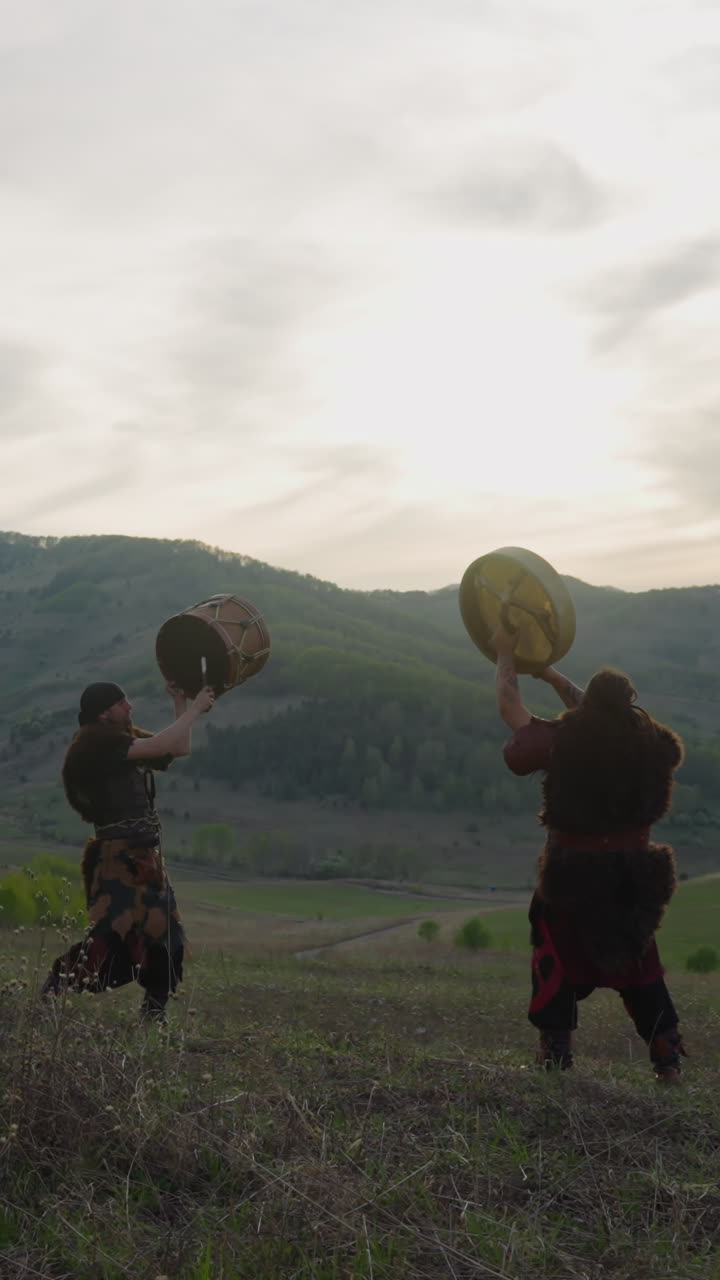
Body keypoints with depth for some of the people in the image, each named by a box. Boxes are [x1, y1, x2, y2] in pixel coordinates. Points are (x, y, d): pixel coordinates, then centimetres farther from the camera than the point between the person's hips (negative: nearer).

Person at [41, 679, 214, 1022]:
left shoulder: (125, 736, 15)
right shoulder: (96, 741, -12)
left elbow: (179, 749, 22)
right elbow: (160, 746, -19)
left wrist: (181, 703, 14)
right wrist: (195, 708, -10)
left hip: (143, 855, 10)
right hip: (118, 855, -10)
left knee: (164, 937, 11)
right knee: (113, 931, -19)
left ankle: (153, 1014, 18)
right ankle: (52, 994, -13)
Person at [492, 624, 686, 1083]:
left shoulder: (565, 740, -15)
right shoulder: (649, 743, -5)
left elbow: (511, 708, 0)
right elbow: (607, 713, 14)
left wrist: (506, 657, 14)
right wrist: (552, 674, 22)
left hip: (573, 875, -3)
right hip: (634, 872, 3)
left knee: (558, 962, 14)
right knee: (641, 965, 17)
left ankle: (556, 1054, 13)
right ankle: (668, 1060, 16)